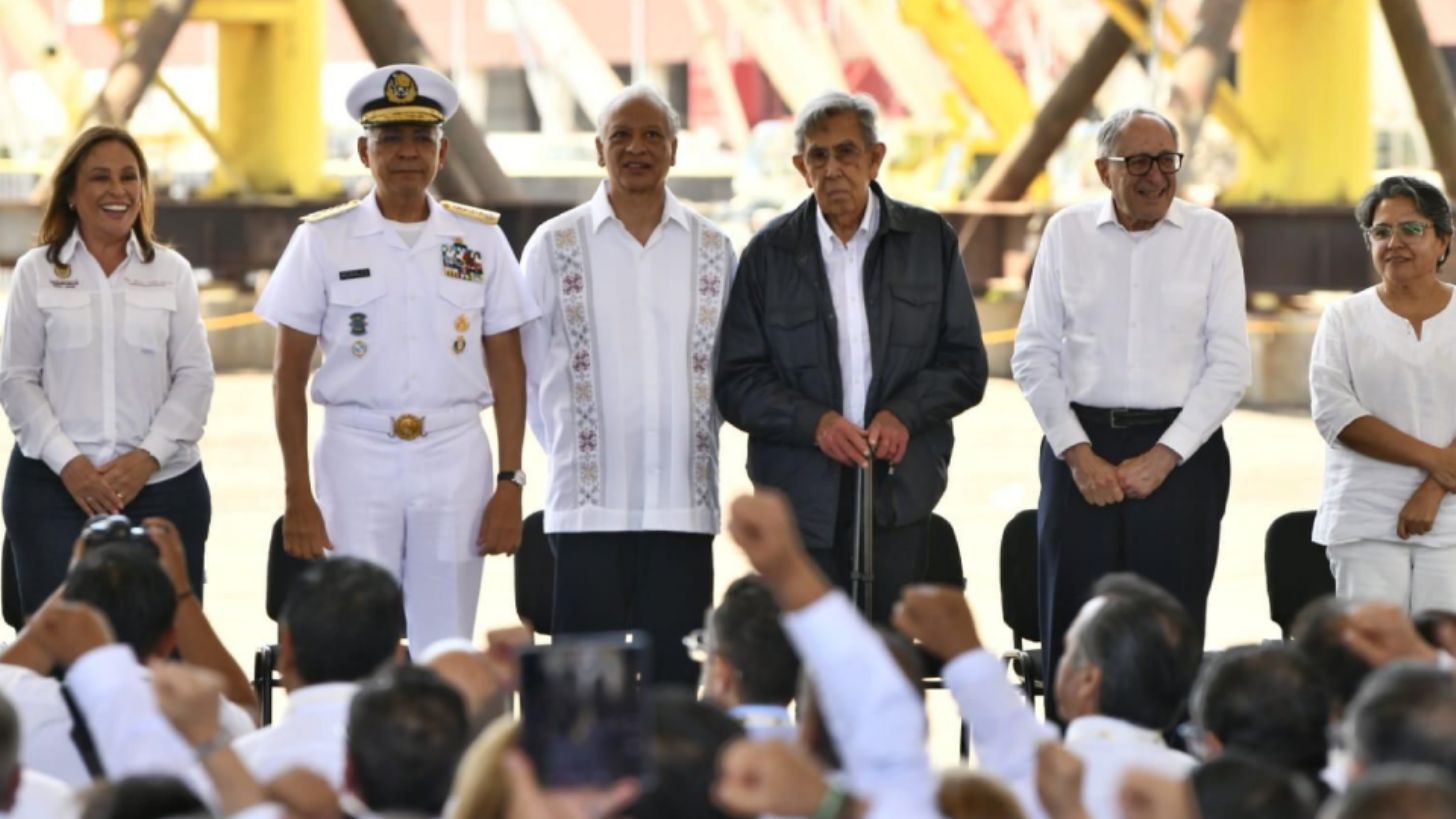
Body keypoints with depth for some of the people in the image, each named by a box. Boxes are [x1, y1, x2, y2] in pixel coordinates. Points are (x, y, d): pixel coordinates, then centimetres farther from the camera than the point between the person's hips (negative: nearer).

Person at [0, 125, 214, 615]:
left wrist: (147, 457, -9)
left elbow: (194, 377, 5)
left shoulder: (172, 271, 10)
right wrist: (68, 463, -9)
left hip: (162, 484, 1)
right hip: (55, 486, -1)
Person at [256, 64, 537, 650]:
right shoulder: (322, 240, 4)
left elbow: (507, 371, 10)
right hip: (356, 455, -1)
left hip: (456, 457, 1)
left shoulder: (482, 240, 8)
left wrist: (510, 483, 2)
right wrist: (296, 496, -2)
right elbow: (289, 378, 4)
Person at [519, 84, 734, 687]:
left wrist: (698, 448, 10)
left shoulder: (712, 249, 9)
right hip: (588, 504, -2)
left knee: (674, 679, 3)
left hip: (683, 505, 2)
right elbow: (528, 367, 9)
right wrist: (567, 448, 7)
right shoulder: (555, 245, 4)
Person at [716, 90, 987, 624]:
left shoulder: (929, 240, 7)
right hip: (800, 497, 0)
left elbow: (965, 363, 7)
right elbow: (736, 383, 2)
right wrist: (814, 423, -14)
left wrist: (904, 413, -10)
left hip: (899, 494, 0)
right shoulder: (769, 253, 5)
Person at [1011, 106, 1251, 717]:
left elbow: (1230, 365, 1)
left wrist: (1163, 456, -7)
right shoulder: (1066, 232, 7)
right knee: (1072, 633, 0)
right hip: (1081, 448, 1)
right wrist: (1079, 454, -4)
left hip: (1180, 451, -1)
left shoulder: (1211, 235, 4)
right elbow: (1032, 357, 6)